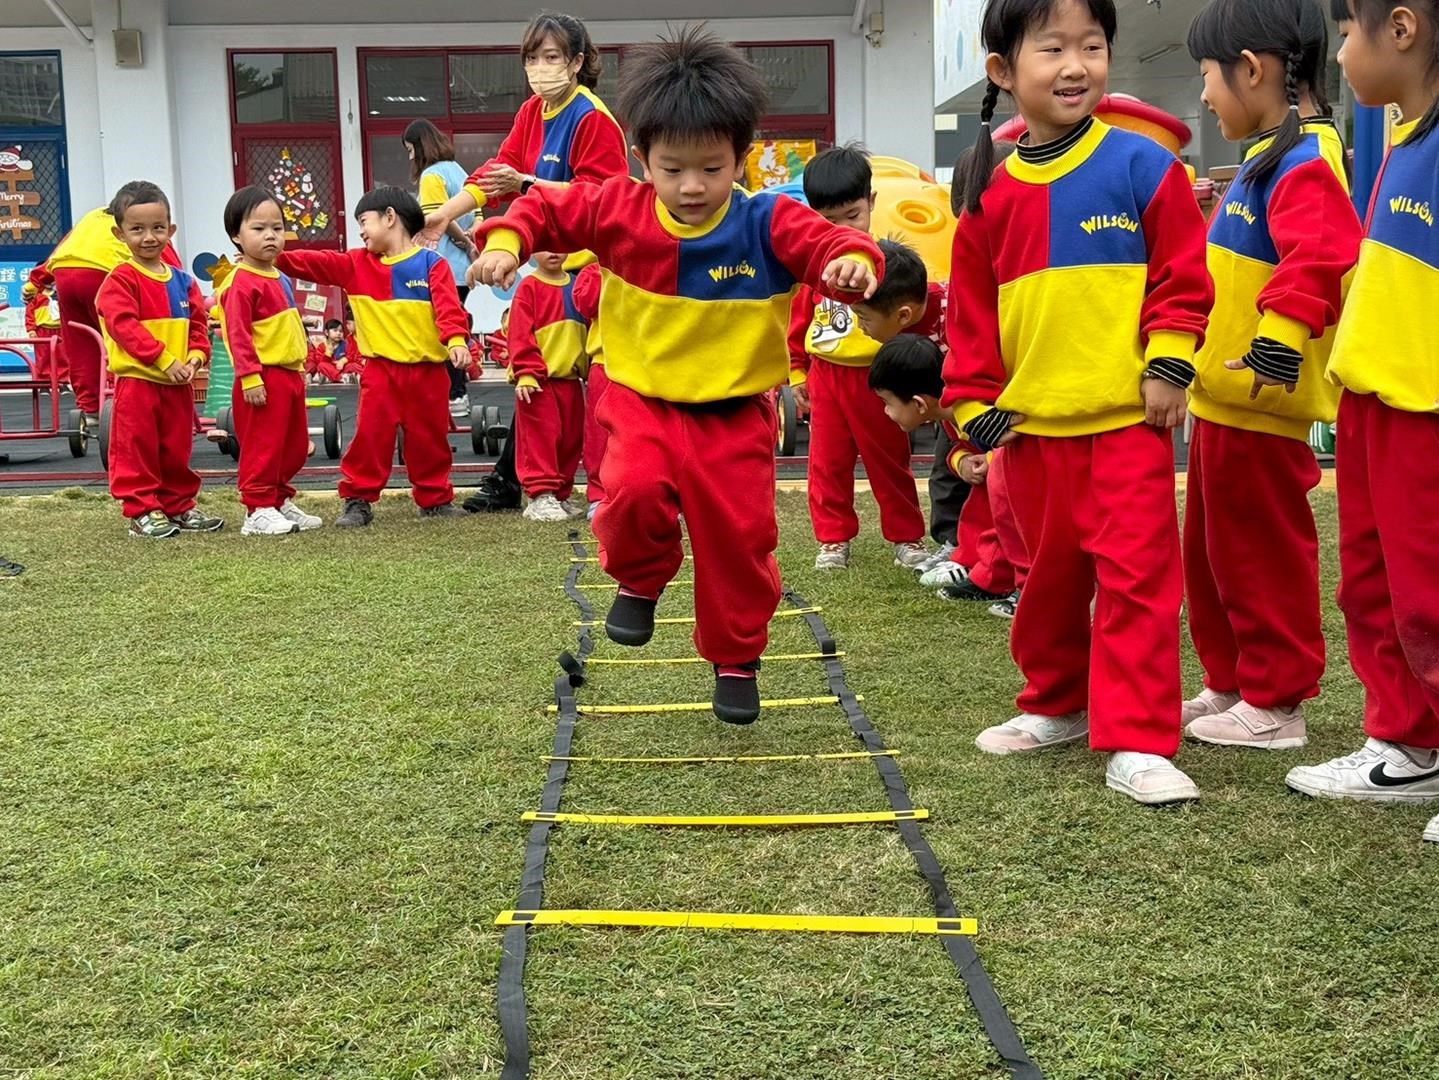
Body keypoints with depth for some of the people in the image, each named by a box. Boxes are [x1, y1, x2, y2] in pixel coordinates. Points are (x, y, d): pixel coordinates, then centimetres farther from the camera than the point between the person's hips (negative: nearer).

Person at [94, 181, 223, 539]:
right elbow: (124, 326, -18)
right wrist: (164, 360, -21)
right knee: (137, 449, 0)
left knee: (177, 449, 13)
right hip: (137, 381, -6)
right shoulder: (120, 280, -9)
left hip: (178, 382, 6)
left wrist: (195, 356, -7)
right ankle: (142, 510, 6)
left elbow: (199, 323, 11)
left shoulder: (183, 280, 10)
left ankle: (179, 505, 23)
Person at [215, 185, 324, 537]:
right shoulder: (242, 283, -14)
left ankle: (281, 501, 27)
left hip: (290, 376, 9)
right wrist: (250, 378, -23)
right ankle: (258, 511, 3)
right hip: (264, 378, -9)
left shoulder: (282, 280, 15)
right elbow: (238, 335, -19)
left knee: (295, 446, 15)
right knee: (262, 448, -3)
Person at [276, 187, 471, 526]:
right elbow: (316, 264, 7)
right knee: (371, 435, -2)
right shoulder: (357, 264, 10)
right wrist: (277, 258, -3)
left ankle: (435, 498, 20)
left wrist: (455, 338, -30)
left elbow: (448, 305, -15)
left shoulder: (432, 264, -3)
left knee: (429, 438, 8)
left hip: (428, 370, -2)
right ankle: (358, 500, 5)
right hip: (381, 370, 2)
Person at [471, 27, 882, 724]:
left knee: (739, 537, 3)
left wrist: (854, 260, -45)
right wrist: (505, 242, -16)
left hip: (735, 413, 0)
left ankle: (736, 659, 27)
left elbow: (831, 244, -21)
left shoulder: (768, 225, -13)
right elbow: (546, 209, 3)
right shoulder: (619, 210, -7)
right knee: (635, 490, -27)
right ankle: (639, 580, 8)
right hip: (642, 400, 1)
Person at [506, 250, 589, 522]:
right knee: (541, 436, -6)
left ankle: (560, 495, 18)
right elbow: (520, 334, -11)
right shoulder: (529, 287, -4)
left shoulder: (576, 287, 13)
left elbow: (589, 329, 17)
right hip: (538, 378, -6)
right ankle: (540, 496, -5)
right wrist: (525, 373, -18)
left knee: (571, 438, 8)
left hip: (571, 377, 6)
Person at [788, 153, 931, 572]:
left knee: (889, 460, 8)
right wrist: (797, 372, 11)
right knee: (828, 462, 9)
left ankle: (906, 537, 20)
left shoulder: (886, 257, -8)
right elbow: (799, 319, 9)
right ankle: (833, 539, 20)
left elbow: (913, 307, -8)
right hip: (825, 376, 3)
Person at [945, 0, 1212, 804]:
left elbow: (1182, 276, -2)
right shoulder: (993, 193, 5)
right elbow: (971, 313, 9)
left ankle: (1137, 741, 0)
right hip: (1031, 425, 4)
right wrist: (975, 404, 5)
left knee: (1137, 575, -5)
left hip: (1127, 418, -3)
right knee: (1050, 573, 16)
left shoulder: (1141, 166, -4)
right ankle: (1056, 704, 34)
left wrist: (1170, 366, -10)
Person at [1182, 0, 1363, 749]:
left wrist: (1282, 336, -38)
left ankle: (1275, 704, 14)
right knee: (1214, 552, 18)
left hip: (1257, 402, -10)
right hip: (1224, 396, 10)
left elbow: (1321, 257, -33)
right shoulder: (1271, 156, 14)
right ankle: (1231, 685, 30)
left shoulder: (1304, 163, -18)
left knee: (1262, 554, 1)